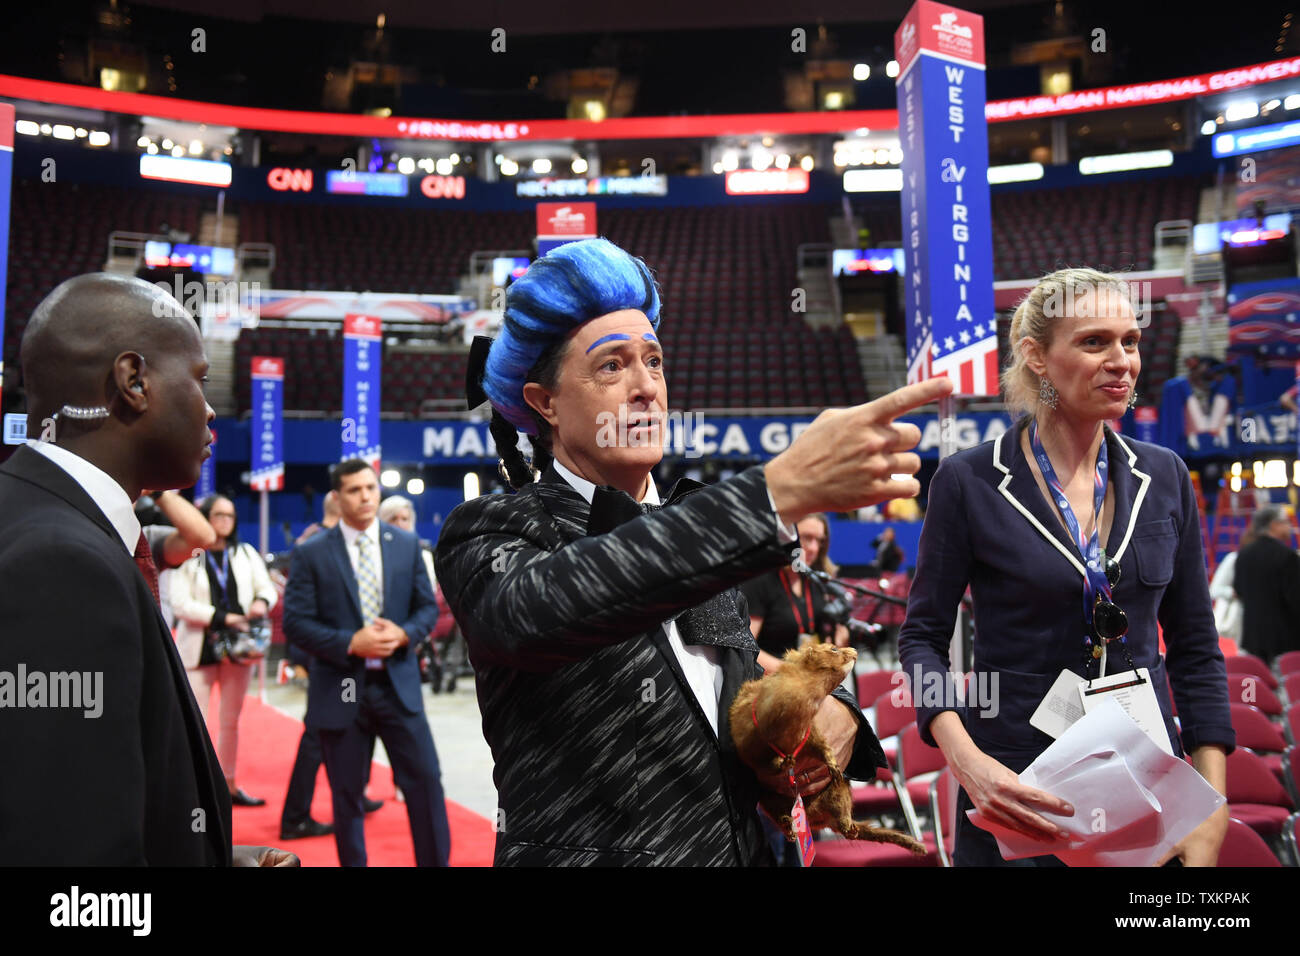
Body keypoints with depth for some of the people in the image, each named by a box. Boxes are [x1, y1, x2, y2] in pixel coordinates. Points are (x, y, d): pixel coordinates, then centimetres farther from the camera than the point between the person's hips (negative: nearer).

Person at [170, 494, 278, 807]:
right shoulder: (188, 557, -5)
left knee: (231, 721, 13)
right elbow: (180, 604, -12)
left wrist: (262, 603, -16)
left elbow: (267, 588, 7)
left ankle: (229, 785, 24)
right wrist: (223, 617, -19)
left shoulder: (246, 553, 9)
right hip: (199, 649, -4)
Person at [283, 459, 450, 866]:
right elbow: (295, 622, -6)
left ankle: (437, 862, 15)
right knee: (347, 795, 9)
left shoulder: (407, 544, 6)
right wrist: (351, 643, -17)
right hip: (341, 689, -2)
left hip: (397, 683, 2)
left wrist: (404, 633, -12)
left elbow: (428, 607, 9)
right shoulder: (310, 553, -2)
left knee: (426, 781, 1)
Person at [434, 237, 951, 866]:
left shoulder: (697, 531, 4)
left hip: (743, 848, 6)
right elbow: (539, 607, -35)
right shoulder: (488, 533, -13)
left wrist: (833, 714, -10)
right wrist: (782, 490, -43)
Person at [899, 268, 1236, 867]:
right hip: (1015, 786, -3)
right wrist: (966, 761, -20)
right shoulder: (969, 480, -9)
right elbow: (923, 636, -5)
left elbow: (1195, 649, 6)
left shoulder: (1164, 477, 2)